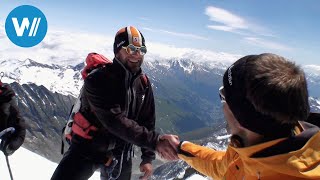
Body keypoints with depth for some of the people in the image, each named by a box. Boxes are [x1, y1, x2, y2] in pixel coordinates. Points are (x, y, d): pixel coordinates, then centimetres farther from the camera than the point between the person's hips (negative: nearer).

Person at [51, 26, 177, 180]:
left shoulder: (143, 83, -4)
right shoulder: (98, 79, -23)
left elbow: (147, 121, 3)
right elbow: (115, 121, -32)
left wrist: (148, 157, 1)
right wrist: (154, 141, -35)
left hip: (121, 153, 5)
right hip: (88, 147, -5)